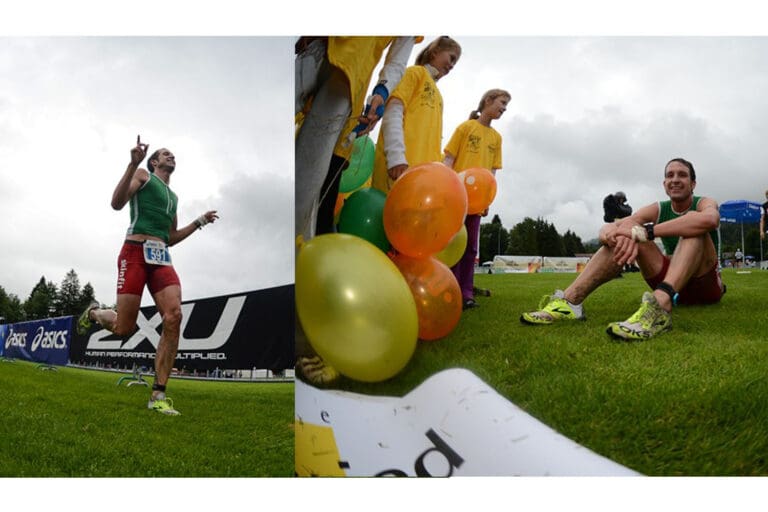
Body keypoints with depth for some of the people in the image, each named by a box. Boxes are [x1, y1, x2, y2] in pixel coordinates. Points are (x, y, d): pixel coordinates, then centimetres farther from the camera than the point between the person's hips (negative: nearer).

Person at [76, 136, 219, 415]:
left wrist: (199, 221, 23)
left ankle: (158, 395, -15)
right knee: (124, 329, -8)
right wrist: (133, 163, -15)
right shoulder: (143, 174, 11)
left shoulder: (173, 196, 29)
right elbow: (117, 203, -7)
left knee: (173, 318, -18)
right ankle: (93, 312, 30)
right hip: (136, 252, -5)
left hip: (162, 258, 6)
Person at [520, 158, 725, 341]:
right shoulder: (657, 209, 3)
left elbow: (709, 220, -37)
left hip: (706, 285, -3)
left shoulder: (704, 203, -8)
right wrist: (618, 234, -39)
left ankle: (660, 305, -55)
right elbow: (607, 229, -12)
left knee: (694, 226, -29)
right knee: (624, 237, -14)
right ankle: (569, 301, -30)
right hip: (672, 285, 4)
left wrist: (642, 232, -41)